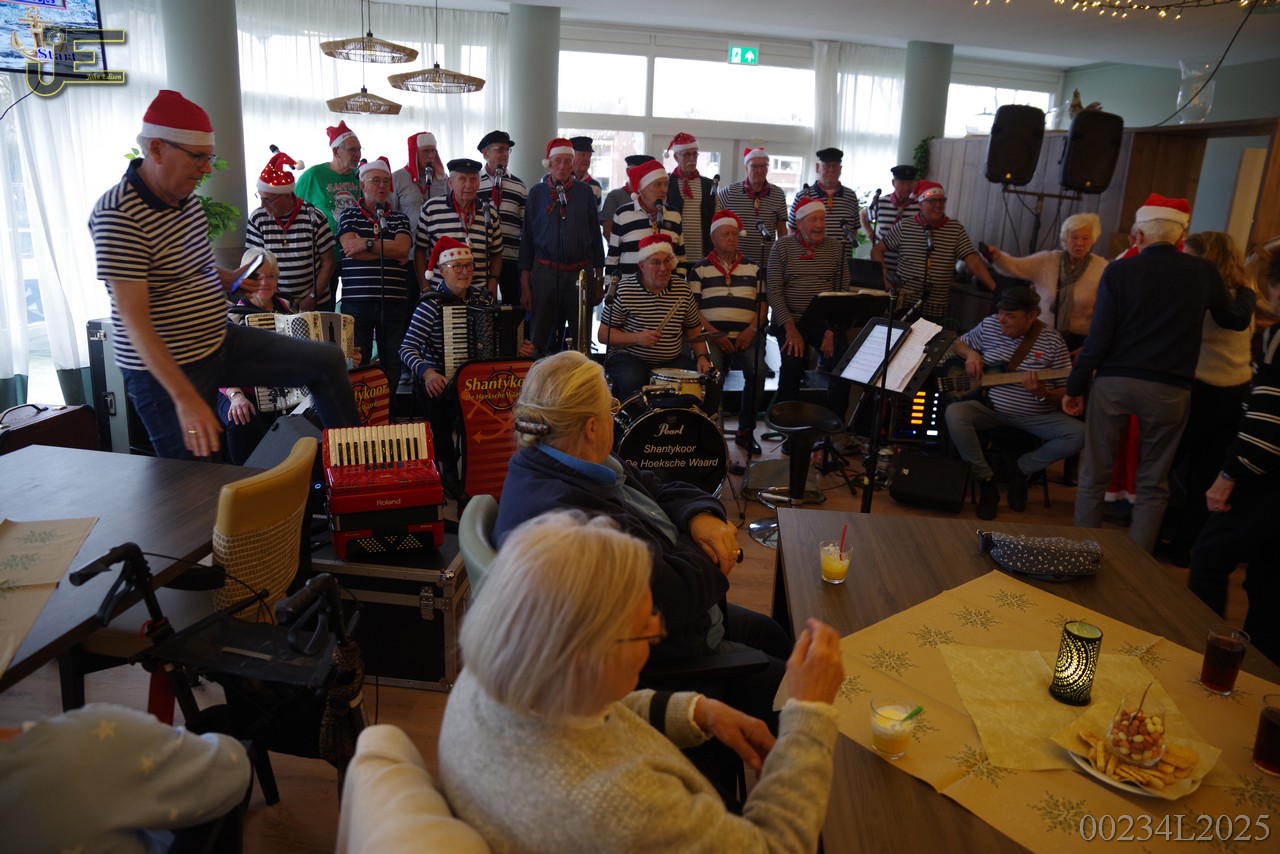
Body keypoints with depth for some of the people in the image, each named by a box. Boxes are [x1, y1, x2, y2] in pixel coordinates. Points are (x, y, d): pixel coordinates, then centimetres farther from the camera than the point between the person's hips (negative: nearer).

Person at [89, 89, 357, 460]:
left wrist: (230, 279, 2)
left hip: (221, 342, 8)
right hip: (165, 369, -8)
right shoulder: (118, 216, -23)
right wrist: (185, 398, -33)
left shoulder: (186, 198, 4)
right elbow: (133, 318, -27)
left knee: (328, 361, 3)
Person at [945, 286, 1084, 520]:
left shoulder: (1052, 340, -7)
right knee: (954, 413, -30)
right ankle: (986, 480, -12)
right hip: (990, 408, 1)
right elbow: (959, 343, 17)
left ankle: (1022, 470, 2)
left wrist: (1042, 393, -27)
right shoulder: (989, 325, -2)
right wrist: (971, 354, -7)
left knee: (1078, 435, -24)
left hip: (1037, 416, 0)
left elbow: (1065, 394, -4)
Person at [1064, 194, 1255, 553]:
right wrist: (1247, 291, 40)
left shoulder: (1119, 270, -4)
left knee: (1094, 475, 10)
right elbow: (1236, 319, 19)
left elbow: (1099, 336, -8)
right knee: (1153, 483, 13)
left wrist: (1075, 386, -2)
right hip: (1169, 389, 1)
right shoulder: (1204, 272, 2)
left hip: (1114, 383, -1)